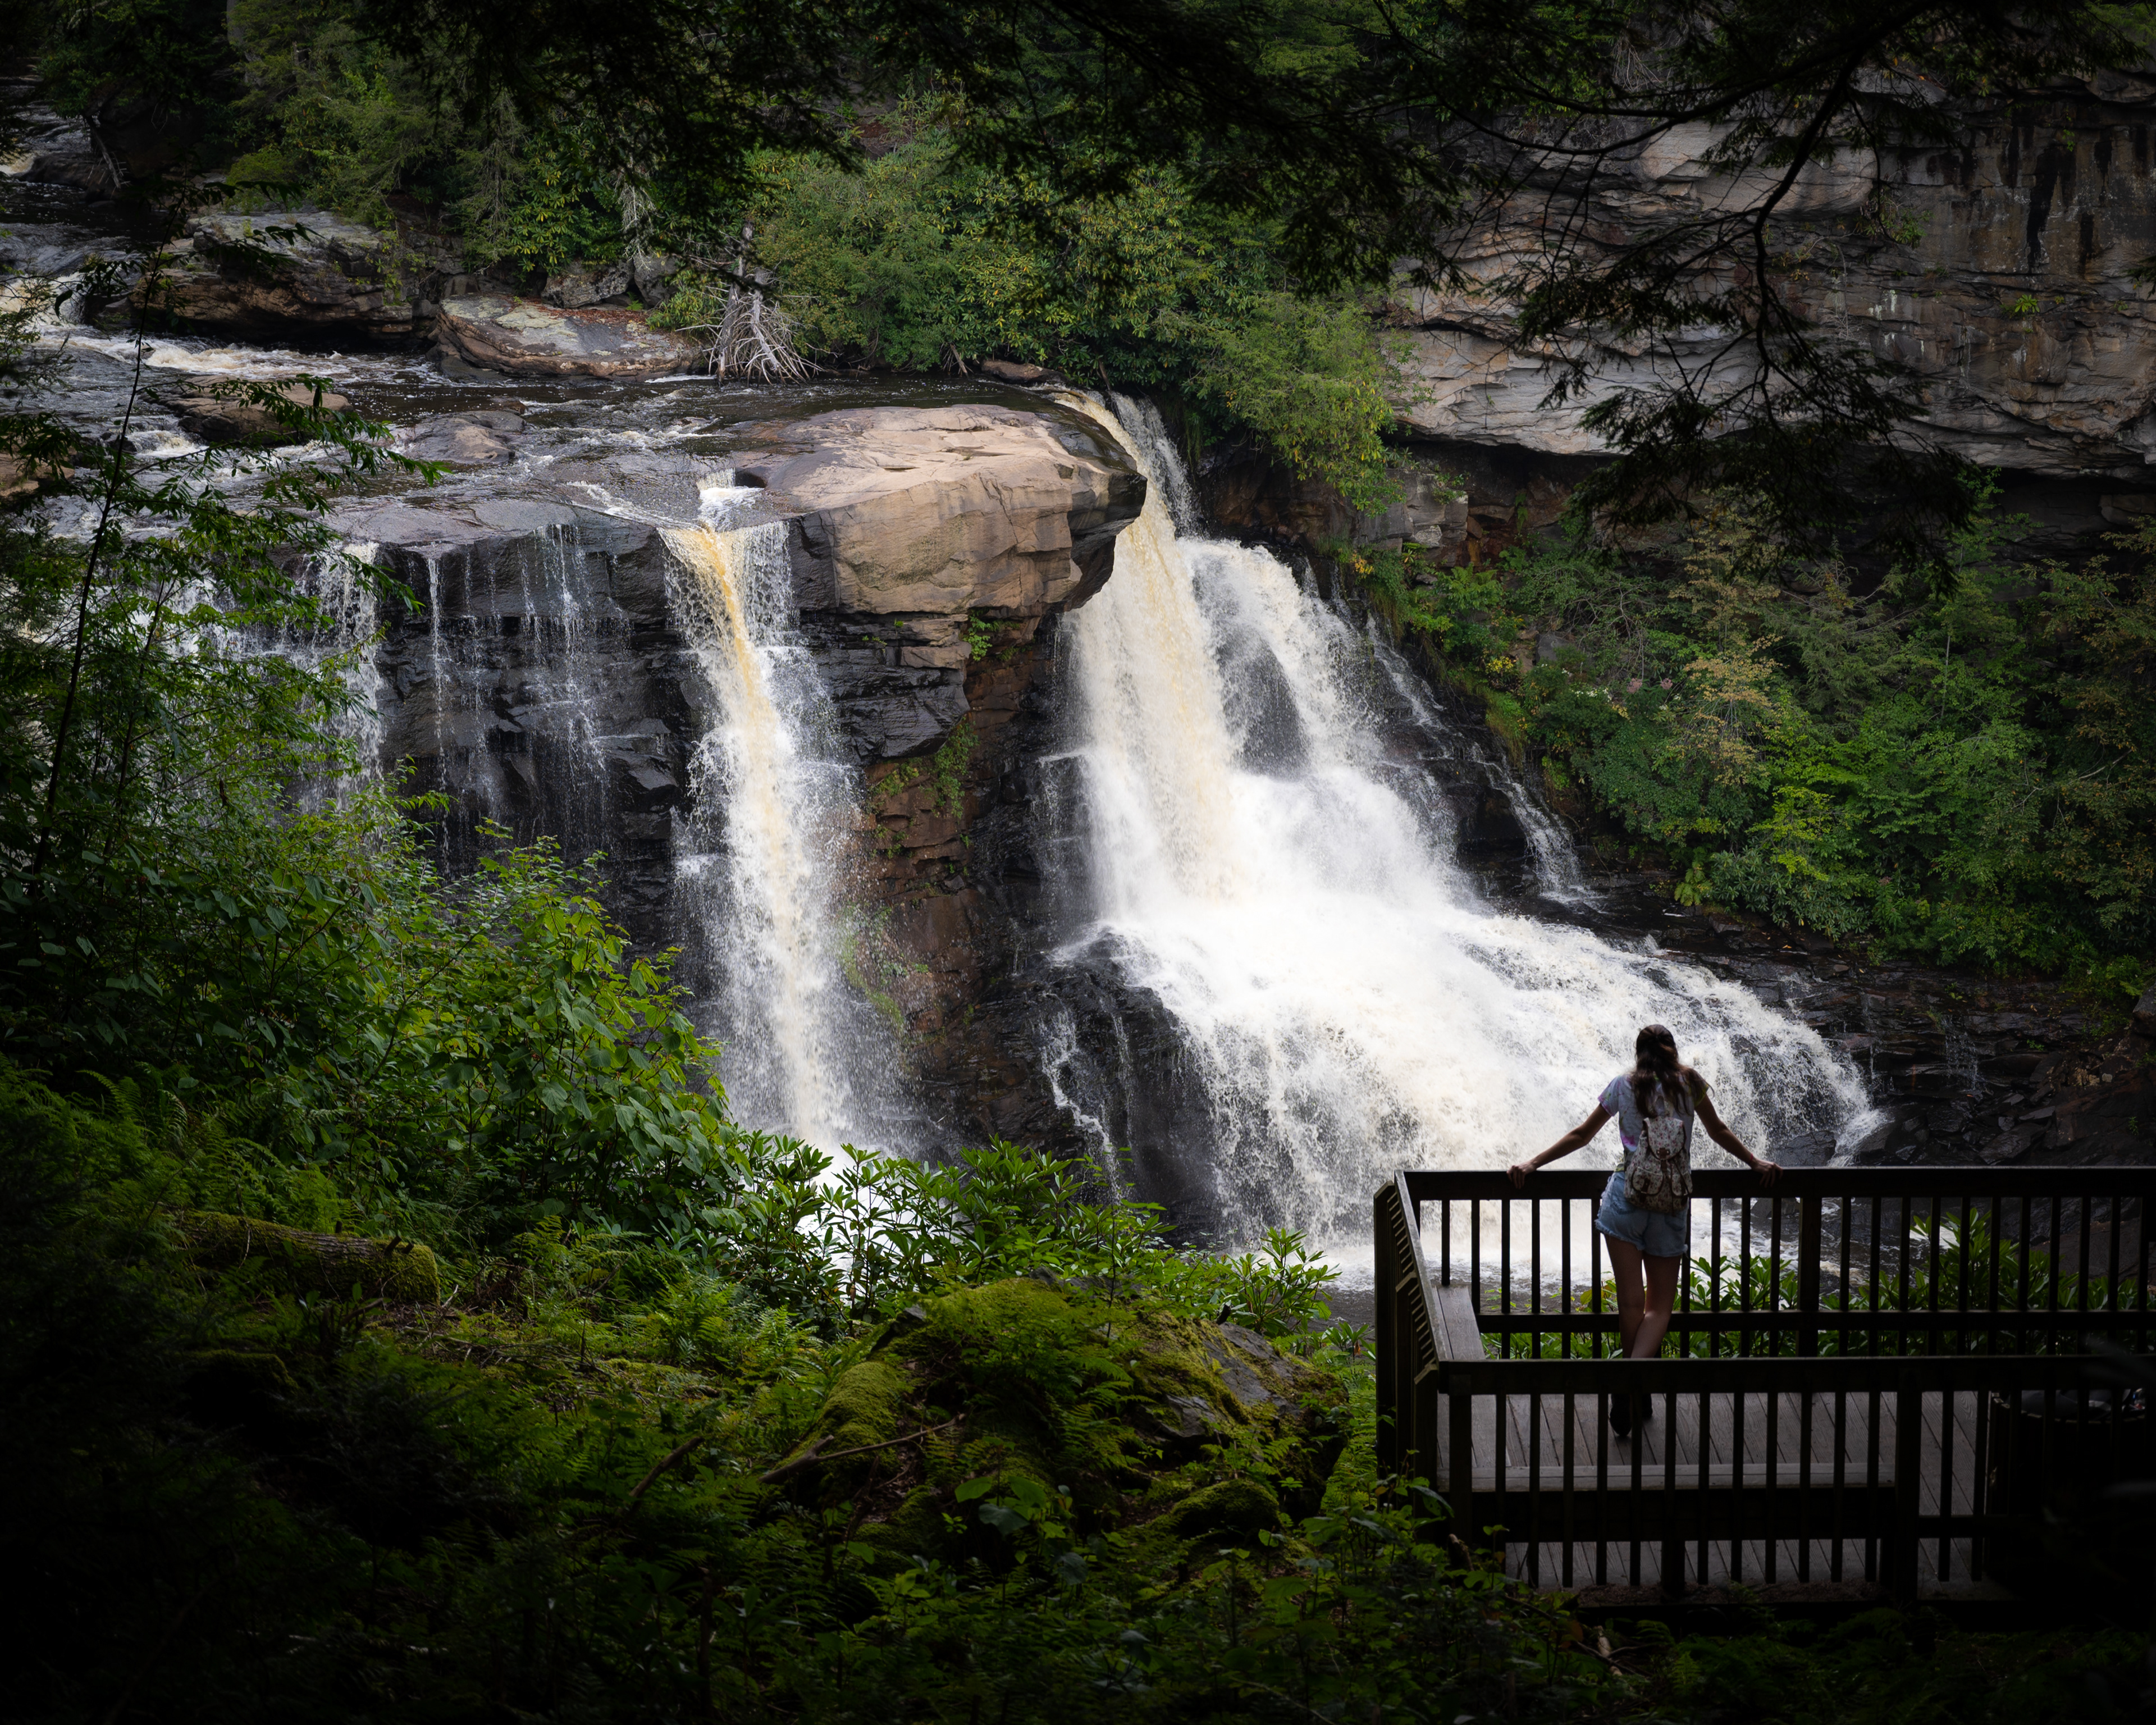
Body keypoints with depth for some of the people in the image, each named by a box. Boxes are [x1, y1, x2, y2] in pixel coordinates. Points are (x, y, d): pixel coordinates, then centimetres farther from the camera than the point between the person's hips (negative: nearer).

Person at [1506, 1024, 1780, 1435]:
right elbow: (1719, 1132, 20)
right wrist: (1756, 1163, 35)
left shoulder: (1623, 1085, 8)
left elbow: (1581, 1135, 12)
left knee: (1631, 1302, 2)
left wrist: (1533, 1163, 21)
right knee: (1659, 1305, 4)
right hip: (1673, 1206, 1)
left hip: (1627, 1197, 0)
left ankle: (1637, 1399, 0)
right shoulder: (1689, 1082, 9)